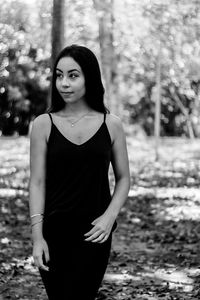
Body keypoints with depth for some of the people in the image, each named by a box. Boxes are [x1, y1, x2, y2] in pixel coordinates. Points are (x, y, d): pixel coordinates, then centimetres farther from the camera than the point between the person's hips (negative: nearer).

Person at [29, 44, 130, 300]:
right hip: (54, 232, 0)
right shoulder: (43, 124, 0)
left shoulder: (111, 125, 2)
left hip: (94, 234, 0)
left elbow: (123, 178, 8)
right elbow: (37, 182, -1)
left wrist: (109, 216, -8)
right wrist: (37, 236, -7)